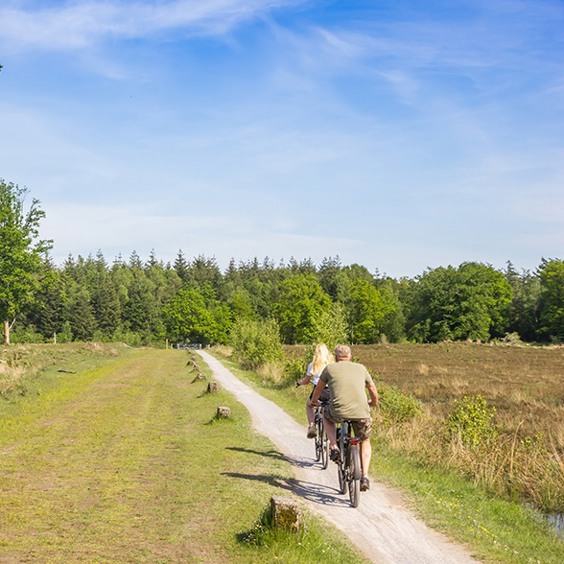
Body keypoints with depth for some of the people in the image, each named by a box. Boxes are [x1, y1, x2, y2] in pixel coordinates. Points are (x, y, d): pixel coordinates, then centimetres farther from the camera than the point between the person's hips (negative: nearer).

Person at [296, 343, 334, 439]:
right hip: (332, 391, 1)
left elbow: (306, 381, 10)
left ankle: (311, 426, 9)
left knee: (309, 404, 30)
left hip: (318, 391, -1)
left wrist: (299, 382, 32)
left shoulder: (313, 365, 3)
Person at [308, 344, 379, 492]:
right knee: (365, 443, 27)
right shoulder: (361, 368, 18)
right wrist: (374, 403, 50)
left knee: (326, 414, 35)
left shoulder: (330, 368, 14)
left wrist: (313, 401, 50)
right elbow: (373, 389, 28)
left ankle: (334, 448, 17)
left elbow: (319, 388, 28)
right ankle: (365, 476, 9)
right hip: (361, 413, 1)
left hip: (338, 412, -1)